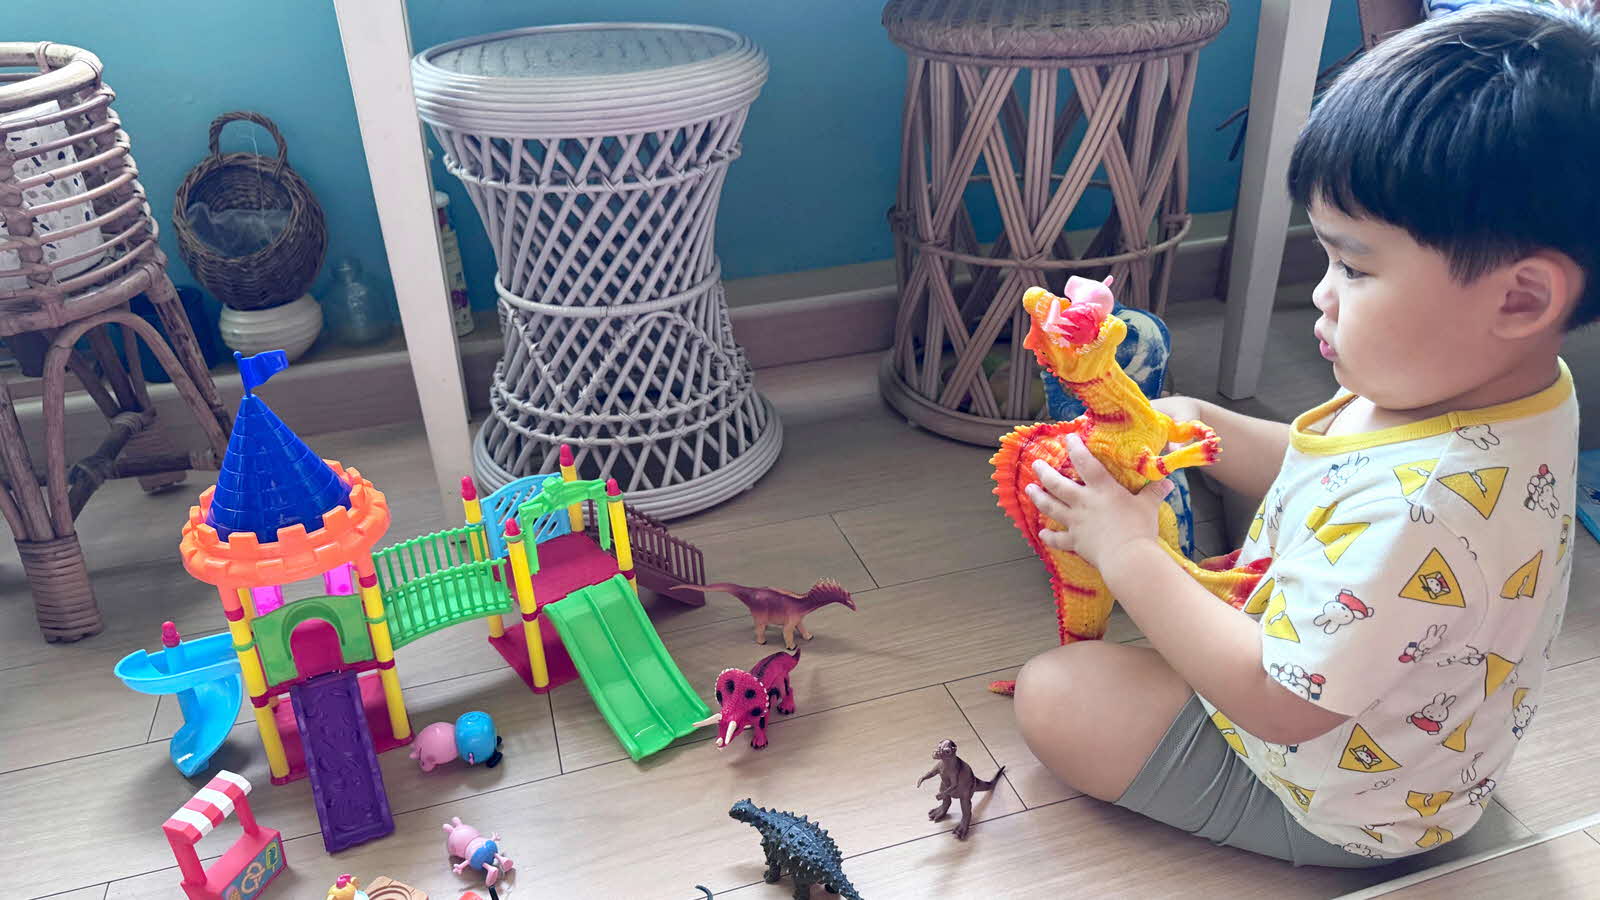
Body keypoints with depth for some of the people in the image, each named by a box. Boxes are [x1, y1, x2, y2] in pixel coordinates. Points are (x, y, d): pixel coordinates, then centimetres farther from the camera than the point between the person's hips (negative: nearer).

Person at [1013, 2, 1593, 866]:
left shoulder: (1424, 510, -43)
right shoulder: (1487, 387, -12)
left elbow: (1275, 699, -32)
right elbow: (1326, 473, 7)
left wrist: (1127, 552, -23)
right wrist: (1205, 427, -8)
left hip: (1337, 805, -8)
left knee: (1053, 699, -6)